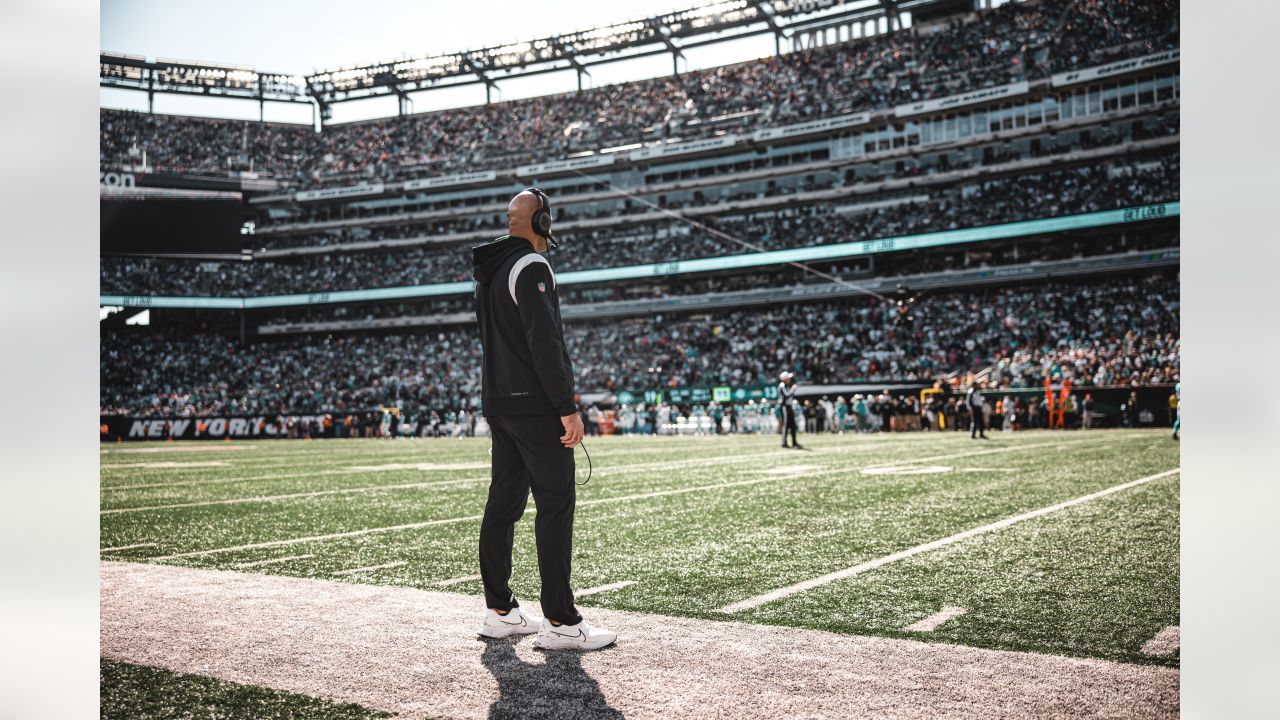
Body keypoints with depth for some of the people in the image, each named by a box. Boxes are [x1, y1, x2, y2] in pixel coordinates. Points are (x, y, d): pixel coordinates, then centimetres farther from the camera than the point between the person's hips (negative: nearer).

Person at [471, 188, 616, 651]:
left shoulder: (488, 272, 17)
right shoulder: (531, 266, -13)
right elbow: (545, 343, -21)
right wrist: (568, 408, -20)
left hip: (496, 403, 10)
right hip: (534, 405, -10)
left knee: (503, 503, 12)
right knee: (556, 504, -7)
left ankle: (500, 612, 19)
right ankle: (560, 622, -6)